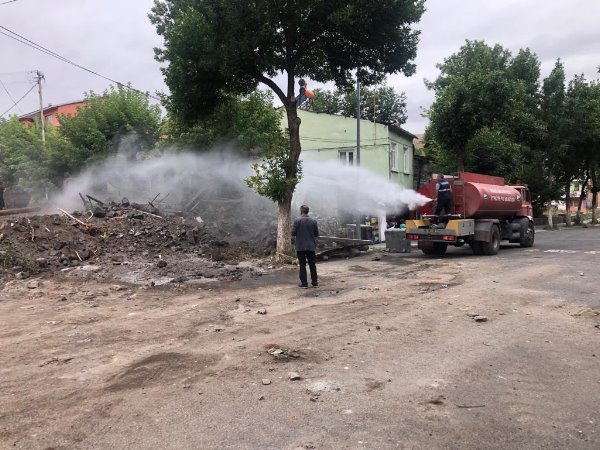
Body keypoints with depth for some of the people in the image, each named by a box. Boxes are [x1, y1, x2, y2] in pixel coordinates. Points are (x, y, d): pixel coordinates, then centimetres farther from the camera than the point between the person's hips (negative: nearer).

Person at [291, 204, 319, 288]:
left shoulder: (297, 220, -9)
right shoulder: (313, 221, -1)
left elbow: (293, 233, -10)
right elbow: (316, 234, 3)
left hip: (300, 247, -2)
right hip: (311, 246, 2)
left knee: (302, 265, 4)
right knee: (312, 264, 10)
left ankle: (304, 283, 5)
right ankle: (314, 282, 14)